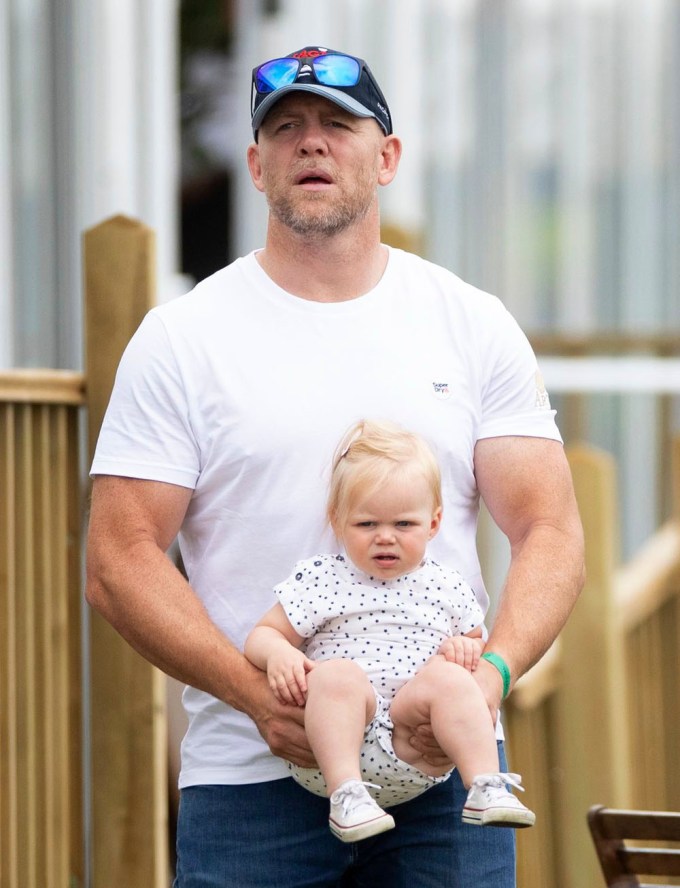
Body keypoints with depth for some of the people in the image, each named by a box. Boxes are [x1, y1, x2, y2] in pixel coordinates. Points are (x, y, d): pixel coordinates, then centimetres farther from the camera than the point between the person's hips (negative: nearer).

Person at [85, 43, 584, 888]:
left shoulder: (473, 326, 9)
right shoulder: (181, 338, 4)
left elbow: (549, 531, 4)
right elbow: (118, 560, -2)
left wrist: (494, 669, -16)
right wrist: (253, 690, -17)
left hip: (442, 766, 1)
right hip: (248, 779, -1)